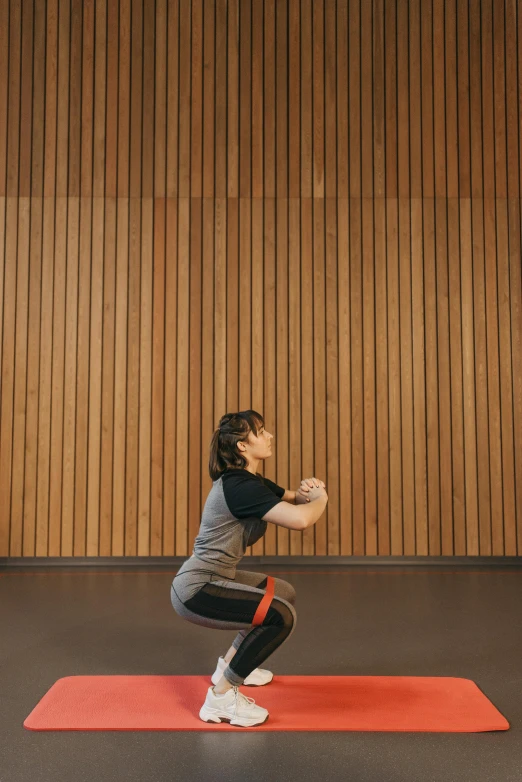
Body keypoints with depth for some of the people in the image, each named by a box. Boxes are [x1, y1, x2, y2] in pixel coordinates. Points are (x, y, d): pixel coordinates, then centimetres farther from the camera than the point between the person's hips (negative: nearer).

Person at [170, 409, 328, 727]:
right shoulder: (240, 486, -22)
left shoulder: (251, 482, 10)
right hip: (196, 589, -10)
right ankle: (221, 698, -9)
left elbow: (293, 500, 20)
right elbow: (299, 519, -31)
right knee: (282, 615, -21)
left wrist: (306, 491, -3)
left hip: (211, 580, 10)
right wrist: (319, 498, -10)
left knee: (285, 593, 23)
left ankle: (230, 665, 33)